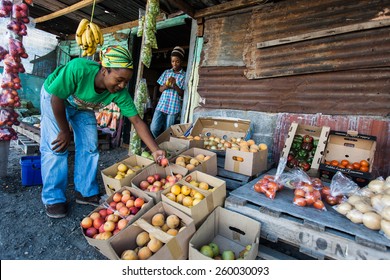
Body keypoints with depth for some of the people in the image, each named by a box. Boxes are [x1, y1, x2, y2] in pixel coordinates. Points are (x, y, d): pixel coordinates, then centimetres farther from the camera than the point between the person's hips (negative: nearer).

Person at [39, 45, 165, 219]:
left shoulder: (120, 93, -29)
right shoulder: (79, 69, -40)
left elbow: (137, 121, -28)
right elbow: (57, 99, -27)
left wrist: (155, 150, -36)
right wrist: (65, 131, -18)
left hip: (83, 106, 4)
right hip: (54, 97, -3)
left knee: (89, 148, -1)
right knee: (56, 147, -12)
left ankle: (86, 192, 14)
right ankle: (53, 198, 3)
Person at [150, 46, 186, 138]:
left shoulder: (184, 75, 1)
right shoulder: (166, 72, 10)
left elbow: (183, 94, -3)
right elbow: (160, 89, 12)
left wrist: (175, 85, -19)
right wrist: (165, 86, -10)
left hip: (174, 107, -3)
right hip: (162, 105, 3)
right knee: (153, 129, -4)